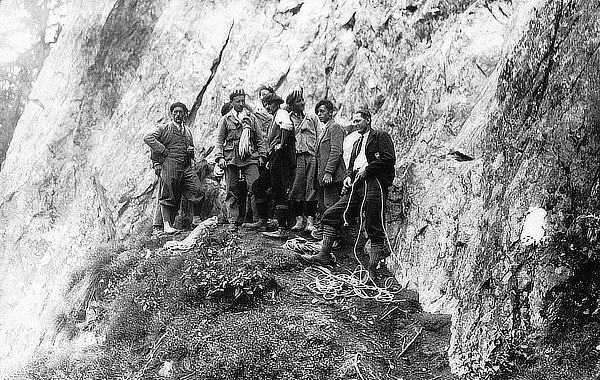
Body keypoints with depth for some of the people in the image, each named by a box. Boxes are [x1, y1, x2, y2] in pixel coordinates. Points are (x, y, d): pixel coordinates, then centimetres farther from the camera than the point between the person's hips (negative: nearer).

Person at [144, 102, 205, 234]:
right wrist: (164, 151, -12)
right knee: (168, 196, -6)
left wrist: (191, 151, 7)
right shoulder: (164, 128, 5)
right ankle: (166, 224, -3)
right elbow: (148, 137, -9)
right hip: (169, 165, -5)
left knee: (197, 192, -6)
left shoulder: (188, 131, 23)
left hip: (186, 167, 5)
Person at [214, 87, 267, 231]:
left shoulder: (251, 118, 14)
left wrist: (262, 155, 6)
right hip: (231, 159, 0)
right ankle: (233, 221, 7)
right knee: (232, 191, 2)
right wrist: (220, 157, -5)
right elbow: (219, 140, 7)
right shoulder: (225, 119, 10)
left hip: (250, 158, 1)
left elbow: (260, 138, 16)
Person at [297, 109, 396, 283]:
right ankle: (324, 255, 2)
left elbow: (389, 158, -9)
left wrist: (367, 169, -10)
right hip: (356, 185, 9)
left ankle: (371, 269, -10)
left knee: (374, 229, -13)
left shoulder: (381, 136, 5)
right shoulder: (357, 143, 30)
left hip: (374, 184, -9)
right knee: (331, 216, 0)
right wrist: (348, 176, 8)